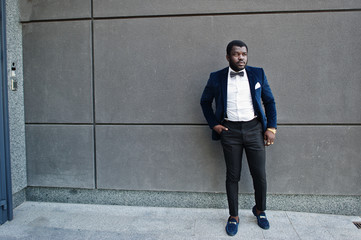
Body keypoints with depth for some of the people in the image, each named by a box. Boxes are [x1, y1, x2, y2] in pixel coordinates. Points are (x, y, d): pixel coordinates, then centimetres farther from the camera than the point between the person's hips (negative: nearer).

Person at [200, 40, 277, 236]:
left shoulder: (258, 74, 4)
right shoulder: (216, 78, 1)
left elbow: (269, 101, 9)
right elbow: (205, 101, 13)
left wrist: (271, 128, 2)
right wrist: (213, 124, 3)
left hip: (254, 129, 1)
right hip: (230, 131, -1)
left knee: (260, 175, 5)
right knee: (232, 176, 6)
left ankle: (260, 210, 32)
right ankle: (233, 216, 24)